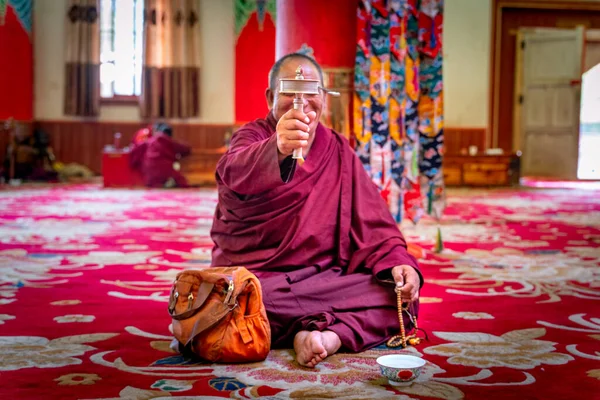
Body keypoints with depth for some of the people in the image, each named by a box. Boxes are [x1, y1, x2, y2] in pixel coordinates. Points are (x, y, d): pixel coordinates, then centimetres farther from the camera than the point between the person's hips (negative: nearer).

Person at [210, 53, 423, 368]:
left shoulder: (337, 151, 13)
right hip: (255, 278, -3)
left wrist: (395, 261, -14)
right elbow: (233, 173, -26)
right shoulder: (253, 135, 0)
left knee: (403, 295, -17)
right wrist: (277, 149, -48)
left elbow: (371, 222, 7)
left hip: (322, 278, 4)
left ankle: (331, 337, -29)